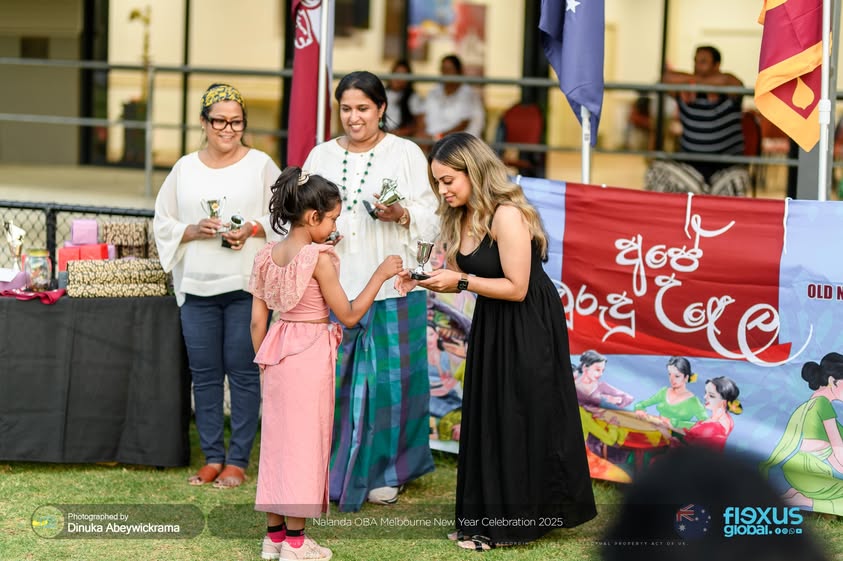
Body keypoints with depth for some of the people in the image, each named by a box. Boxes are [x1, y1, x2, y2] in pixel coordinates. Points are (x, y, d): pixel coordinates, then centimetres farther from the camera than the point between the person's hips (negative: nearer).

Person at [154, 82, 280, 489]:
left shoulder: (261, 165, 3)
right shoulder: (185, 168, 10)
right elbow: (162, 224, 10)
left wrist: (253, 229, -15)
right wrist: (194, 231, -8)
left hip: (246, 285, -3)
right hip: (197, 287, 3)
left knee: (243, 372, -1)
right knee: (204, 374, 5)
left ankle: (238, 460, 5)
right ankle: (212, 457, 13)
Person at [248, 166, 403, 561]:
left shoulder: (266, 256, 4)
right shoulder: (319, 258, -15)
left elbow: (258, 320, 7)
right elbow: (349, 315, -10)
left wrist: (262, 362, 17)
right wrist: (380, 274, -4)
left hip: (276, 351, 7)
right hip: (310, 355, -7)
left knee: (277, 438, 13)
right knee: (304, 441, 0)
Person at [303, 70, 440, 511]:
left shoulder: (406, 154, 3)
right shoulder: (321, 156, 12)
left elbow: (430, 217, 1)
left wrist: (401, 215, -18)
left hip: (390, 286, -2)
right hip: (335, 285, 3)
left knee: (389, 375, 0)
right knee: (332, 376, 0)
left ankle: (385, 471, 14)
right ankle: (332, 468, 12)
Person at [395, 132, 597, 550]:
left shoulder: (506, 216, -22)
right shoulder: (461, 217, 5)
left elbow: (516, 288, -22)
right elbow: (462, 278, 9)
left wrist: (462, 281, -22)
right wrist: (424, 280, -7)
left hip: (527, 330, -9)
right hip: (491, 327, 9)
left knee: (516, 424, 0)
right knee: (486, 422, 13)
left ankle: (515, 521, 11)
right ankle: (487, 517, 22)